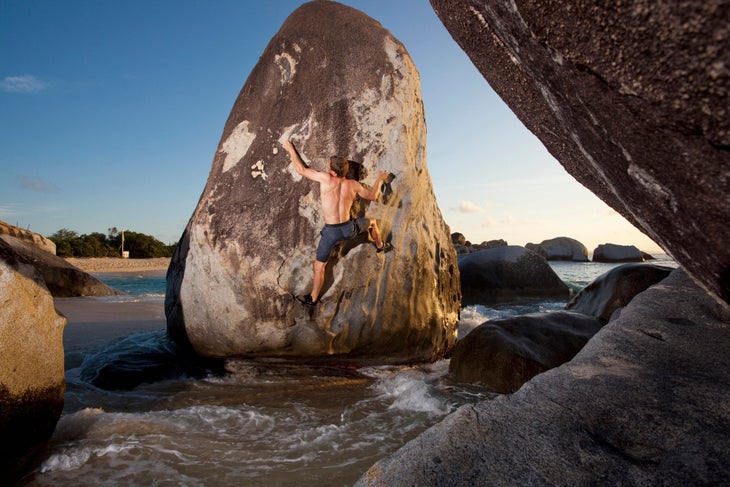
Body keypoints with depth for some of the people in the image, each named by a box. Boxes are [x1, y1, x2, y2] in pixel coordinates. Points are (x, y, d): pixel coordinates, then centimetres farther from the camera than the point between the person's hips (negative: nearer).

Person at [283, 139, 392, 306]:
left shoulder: (326, 179, -14)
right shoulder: (353, 184, -3)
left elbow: (302, 170, -7)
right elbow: (372, 195, 11)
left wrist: (291, 150, 7)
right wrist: (379, 179, 27)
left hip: (331, 231, -3)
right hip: (349, 228, 3)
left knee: (319, 265, 13)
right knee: (371, 221, 35)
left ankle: (313, 298, 22)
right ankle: (380, 246, 58)